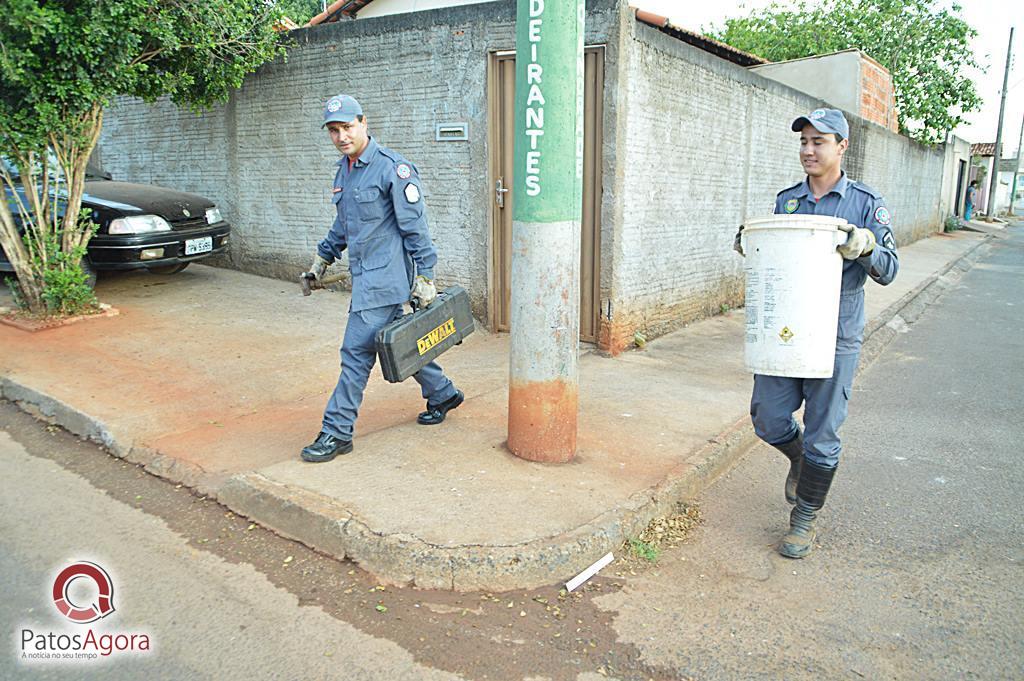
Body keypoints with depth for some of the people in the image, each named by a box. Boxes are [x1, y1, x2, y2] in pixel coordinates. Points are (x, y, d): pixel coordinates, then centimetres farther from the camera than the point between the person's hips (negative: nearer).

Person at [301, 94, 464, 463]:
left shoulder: (392, 168, -14)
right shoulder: (344, 169, 13)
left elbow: (415, 227, -15)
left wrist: (424, 277, -15)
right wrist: (323, 257, 28)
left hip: (384, 275, -9)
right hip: (365, 273, 9)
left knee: (356, 351, -7)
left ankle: (337, 432, 2)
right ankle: (443, 393, 35)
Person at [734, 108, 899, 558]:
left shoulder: (866, 203, -1)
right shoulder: (786, 199, 10)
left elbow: (888, 270, -2)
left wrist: (866, 247, -23)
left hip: (834, 338, -3)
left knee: (821, 434, 3)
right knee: (768, 419, 5)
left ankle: (805, 517, 22)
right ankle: (800, 459, 39)